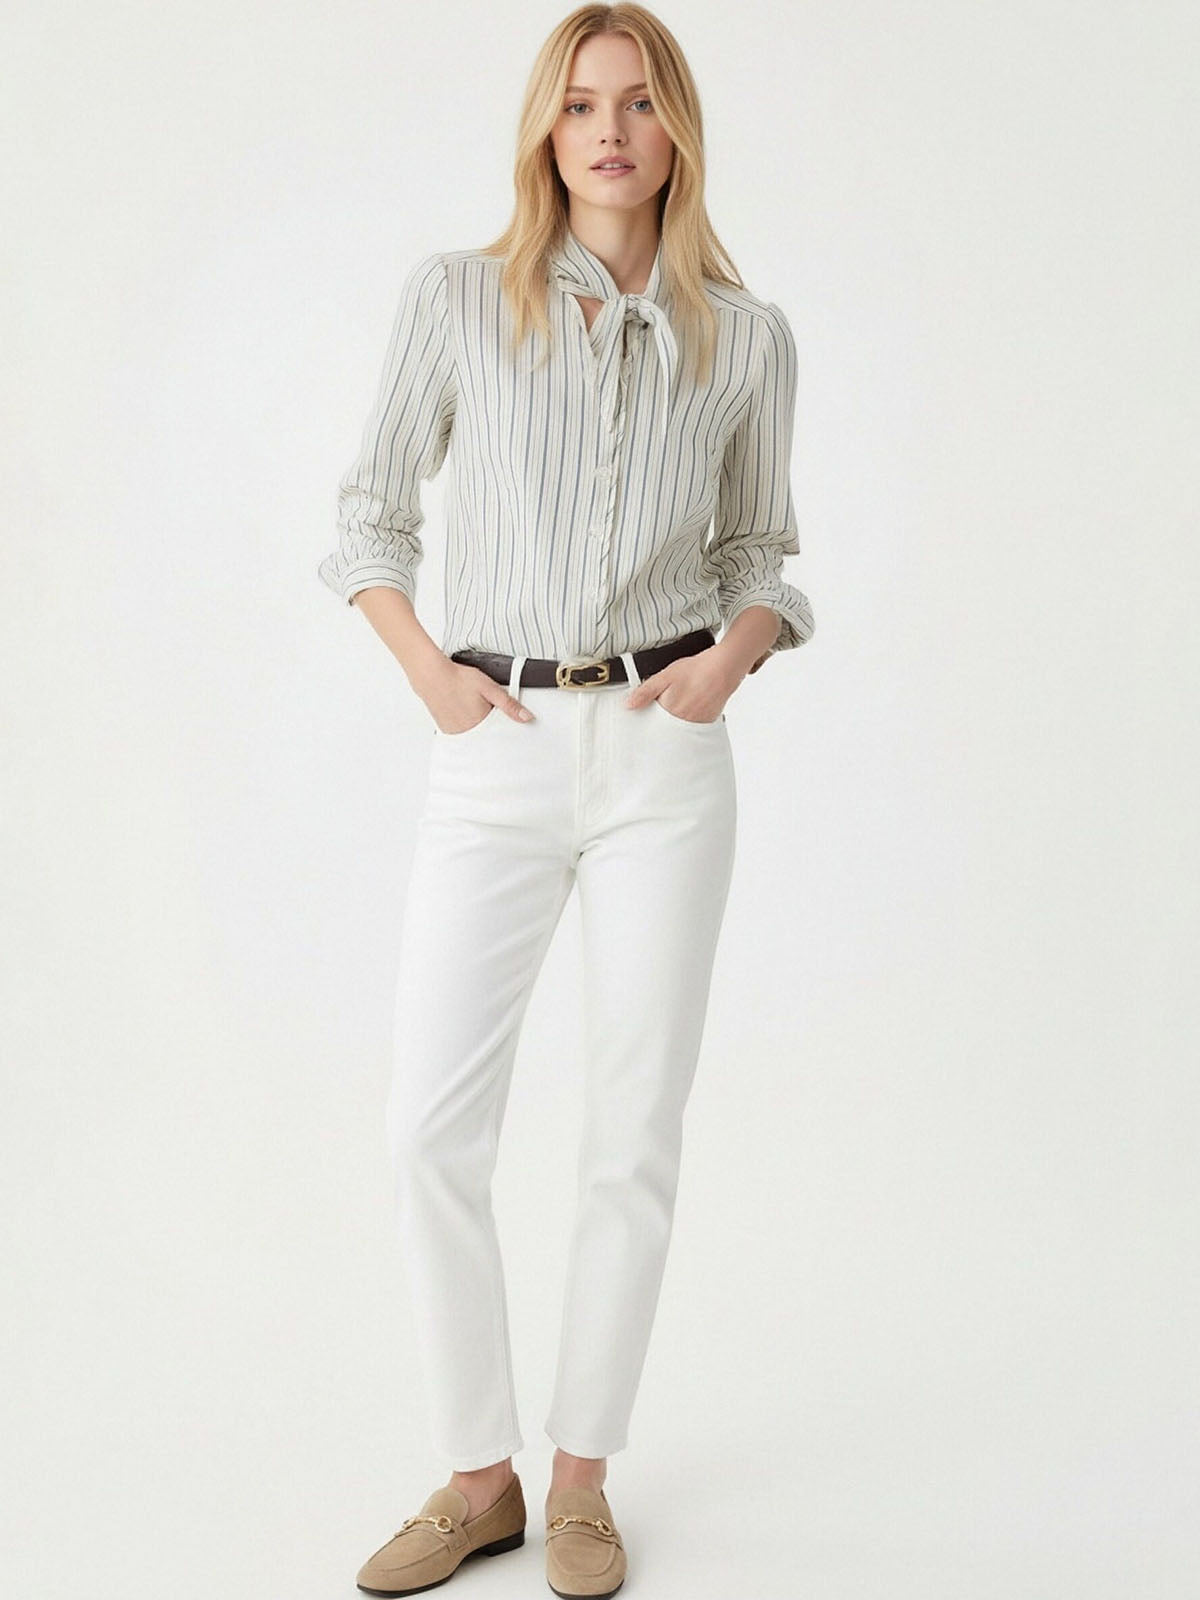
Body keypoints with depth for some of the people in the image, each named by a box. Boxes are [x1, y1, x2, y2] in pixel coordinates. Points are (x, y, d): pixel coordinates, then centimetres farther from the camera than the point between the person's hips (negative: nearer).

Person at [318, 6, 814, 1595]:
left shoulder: (747, 336, 6)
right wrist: (431, 674, -4)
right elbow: (370, 512, 9)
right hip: (496, 760, 0)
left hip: (664, 754, 1)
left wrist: (733, 657, -5)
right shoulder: (458, 296, 3)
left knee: (636, 1130, 3)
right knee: (434, 1124, -2)